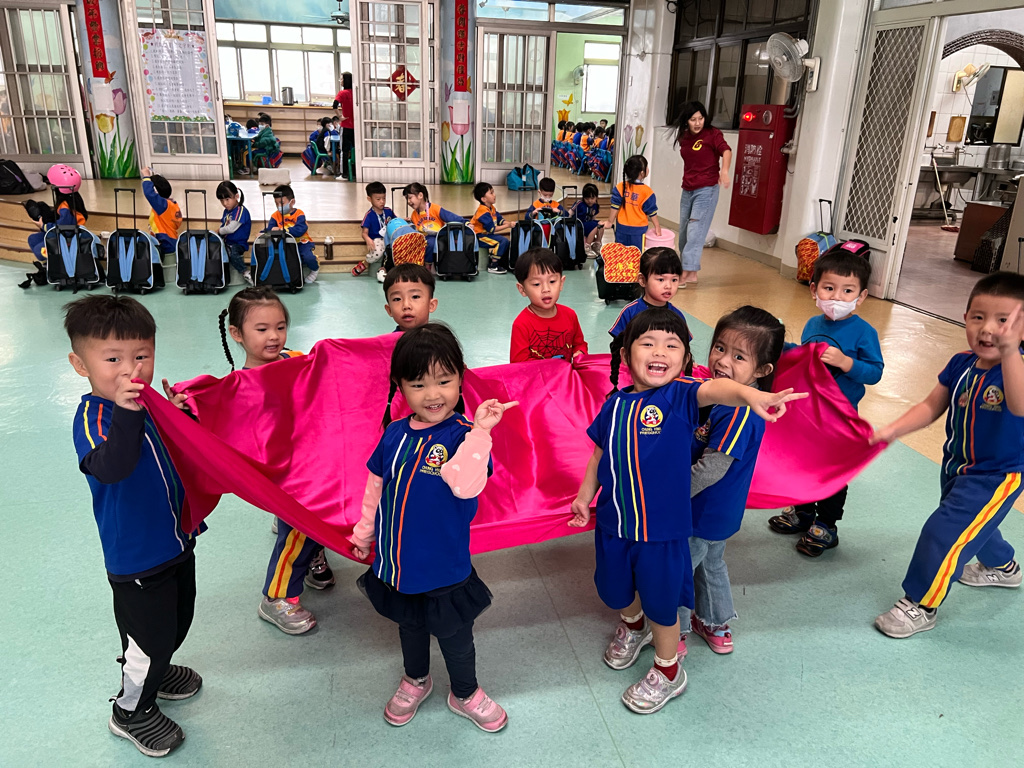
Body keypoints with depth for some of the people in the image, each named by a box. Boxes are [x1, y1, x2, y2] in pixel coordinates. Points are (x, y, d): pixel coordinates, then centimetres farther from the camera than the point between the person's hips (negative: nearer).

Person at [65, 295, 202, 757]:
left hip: (176, 541, 8)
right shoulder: (93, 416, -23)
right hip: (136, 557, -7)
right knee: (150, 637, 9)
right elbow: (110, 467, -42)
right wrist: (126, 412, -55)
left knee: (177, 621, 26)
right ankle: (131, 710, 35)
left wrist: (179, 415, -7)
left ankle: (154, 671, 54)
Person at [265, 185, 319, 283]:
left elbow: (299, 230, -28)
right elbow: (269, 229, -4)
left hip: (302, 242, -5)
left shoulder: (299, 214, -13)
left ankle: (315, 270, 8)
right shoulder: (275, 216, 2)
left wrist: (282, 230, -33)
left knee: (308, 257, -31)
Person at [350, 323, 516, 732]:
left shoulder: (462, 435, -20)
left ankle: (465, 693, 45)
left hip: (444, 566, -4)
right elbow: (376, 487, 9)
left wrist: (480, 430, -44)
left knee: (454, 635, 17)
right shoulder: (395, 433, -5)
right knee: (410, 626, 28)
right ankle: (415, 681, 55)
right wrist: (363, 533, 18)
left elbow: (466, 485, -37)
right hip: (396, 561, 5)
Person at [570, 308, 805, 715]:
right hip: (613, 521, 5)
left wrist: (748, 394, -57)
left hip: (663, 527, -4)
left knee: (661, 602, 11)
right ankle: (633, 625, 59)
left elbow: (714, 389, -37)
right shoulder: (616, 404, -1)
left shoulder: (680, 395, -15)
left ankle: (668, 672, 39)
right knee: (614, 589, 24)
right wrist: (584, 497, 14)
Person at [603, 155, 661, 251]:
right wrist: (657, 226, 7)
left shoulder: (620, 187, -6)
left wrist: (610, 221, 10)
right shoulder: (647, 191, -13)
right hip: (638, 229, -3)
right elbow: (651, 212, -6)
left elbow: (615, 207, -3)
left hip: (622, 227, 3)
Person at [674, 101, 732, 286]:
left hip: (706, 189, -7)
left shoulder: (712, 133, -7)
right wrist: (687, 181, 16)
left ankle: (690, 273, -17)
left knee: (695, 230, -14)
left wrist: (724, 170, -39)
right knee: (683, 231, 8)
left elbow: (726, 150, -22)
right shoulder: (684, 137, 10)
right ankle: (685, 269, 18)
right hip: (688, 190, 7)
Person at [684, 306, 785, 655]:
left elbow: (711, 469, -31)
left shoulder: (739, 413, -33)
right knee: (711, 564, 28)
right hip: (719, 510, 9)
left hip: (704, 513, -9)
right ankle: (717, 627, 49)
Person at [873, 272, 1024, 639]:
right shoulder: (961, 364, -11)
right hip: (957, 466, 7)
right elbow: (931, 407, -3)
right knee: (970, 523, 30)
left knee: (944, 532, -11)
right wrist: (892, 430, -16)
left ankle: (921, 605, 9)